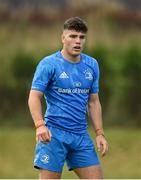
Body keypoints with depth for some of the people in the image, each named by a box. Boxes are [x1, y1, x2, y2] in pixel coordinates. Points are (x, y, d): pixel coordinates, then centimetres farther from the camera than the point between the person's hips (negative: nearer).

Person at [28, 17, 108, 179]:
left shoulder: (92, 65, 11)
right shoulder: (48, 64, -5)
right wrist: (40, 125, -27)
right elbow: (34, 97, -11)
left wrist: (99, 133, 10)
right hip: (54, 134, -5)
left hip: (81, 135, 5)